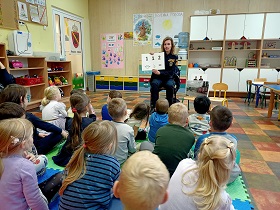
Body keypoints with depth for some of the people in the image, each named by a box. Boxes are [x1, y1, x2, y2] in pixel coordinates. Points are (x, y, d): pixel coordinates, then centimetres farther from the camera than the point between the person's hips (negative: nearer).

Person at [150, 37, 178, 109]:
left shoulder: (174, 57, 1)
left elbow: (171, 72, -7)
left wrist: (159, 73, -22)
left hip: (169, 78, 0)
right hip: (157, 78, 0)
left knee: (170, 85, -33)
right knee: (154, 84, -32)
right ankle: (153, 106, -28)